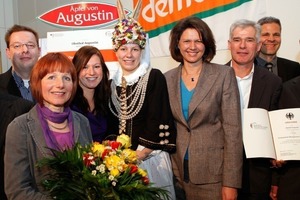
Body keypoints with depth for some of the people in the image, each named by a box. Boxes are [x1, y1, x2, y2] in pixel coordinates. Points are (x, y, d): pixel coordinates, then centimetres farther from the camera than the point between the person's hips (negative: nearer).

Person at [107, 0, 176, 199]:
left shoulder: (154, 77, -6)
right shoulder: (114, 82, 9)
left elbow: (157, 120, -12)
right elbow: (112, 122, 11)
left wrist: (138, 156, -14)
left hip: (149, 158, -4)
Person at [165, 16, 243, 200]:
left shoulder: (224, 75, -5)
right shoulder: (168, 78, 4)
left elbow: (232, 129, -9)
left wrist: (231, 182, -13)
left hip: (213, 173, -3)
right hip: (178, 172, 3)